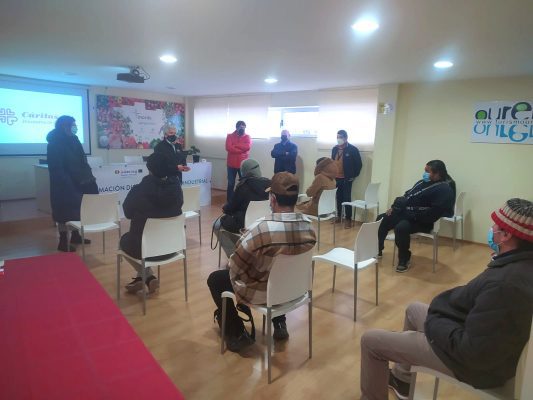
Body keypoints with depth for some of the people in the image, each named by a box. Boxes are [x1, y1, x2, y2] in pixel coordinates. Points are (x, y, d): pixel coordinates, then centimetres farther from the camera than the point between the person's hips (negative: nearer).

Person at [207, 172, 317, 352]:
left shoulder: (261, 228, -31)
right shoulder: (309, 226, -13)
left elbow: (235, 267, -18)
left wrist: (230, 263, 6)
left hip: (261, 293, -5)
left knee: (214, 279, 17)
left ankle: (237, 334, 20)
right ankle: (280, 324, 35)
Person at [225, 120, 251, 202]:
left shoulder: (247, 137, 4)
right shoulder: (230, 136, 1)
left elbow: (248, 146, -16)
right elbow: (228, 148, -14)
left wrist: (235, 145, -14)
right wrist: (242, 149, -14)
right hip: (232, 164, 0)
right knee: (230, 184, 8)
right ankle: (229, 202, 19)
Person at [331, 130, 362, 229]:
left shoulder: (353, 149, -8)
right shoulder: (334, 149, 7)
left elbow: (359, 164, -4)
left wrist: (354, 176, -4)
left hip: (346, 179, -5)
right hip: (336, 178, 5)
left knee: (347, 198, -2)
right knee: (338, 198, 12)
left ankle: (348, 219, 6)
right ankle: (338, 216, 24)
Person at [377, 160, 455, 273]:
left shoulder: (444, 189, -14)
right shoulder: (423, 182, 13)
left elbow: (434, 213, -24)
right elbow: (407, 196, 18)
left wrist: (412, 214, -22)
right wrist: (394, 207, 3)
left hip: (422, 221, -9)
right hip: (405, 213, 9)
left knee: (401, 227, -35)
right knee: (381, 219, 3)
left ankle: (404, 260, -12)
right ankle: (377, 250, 19)